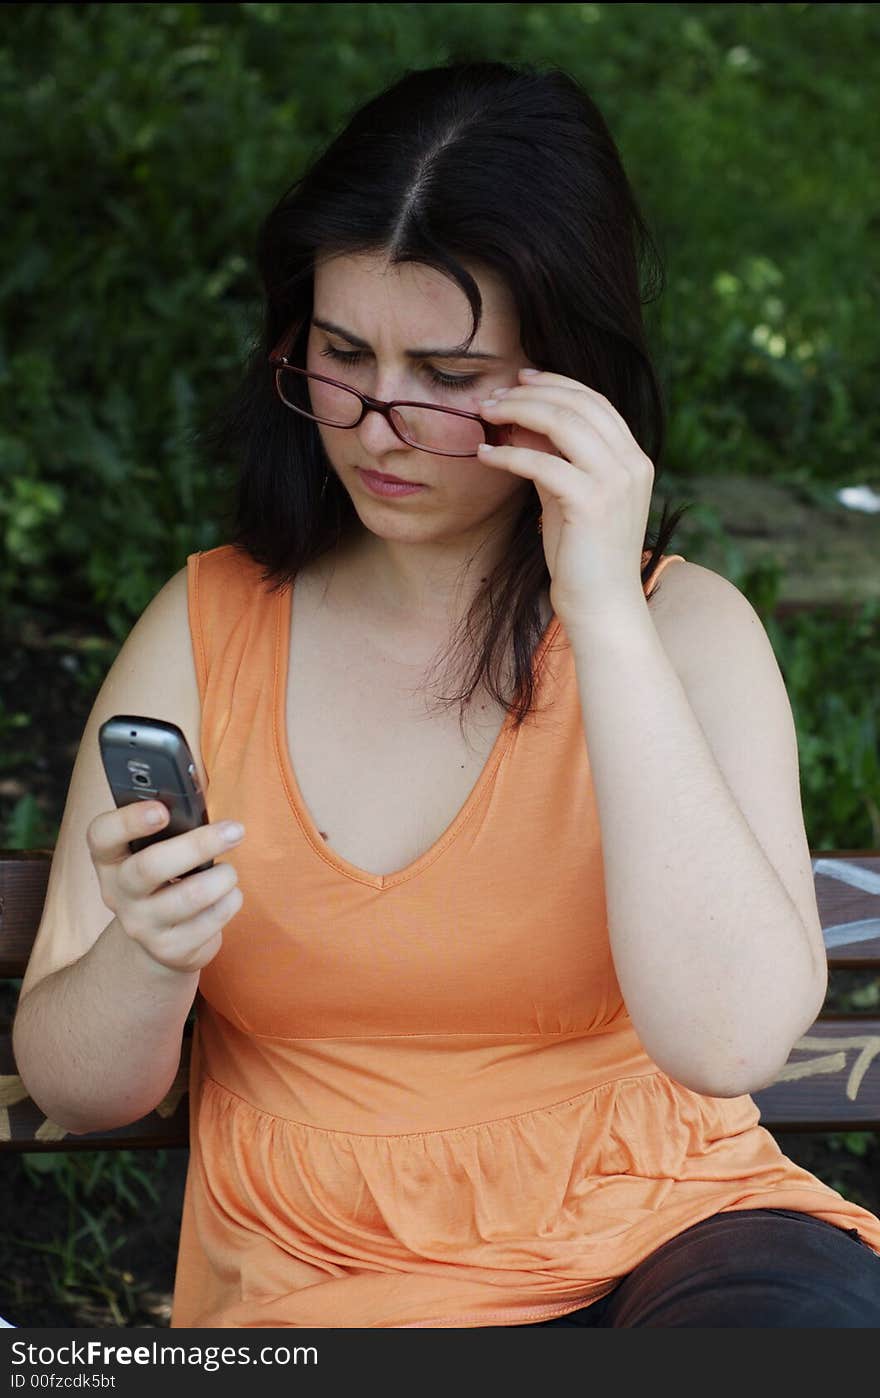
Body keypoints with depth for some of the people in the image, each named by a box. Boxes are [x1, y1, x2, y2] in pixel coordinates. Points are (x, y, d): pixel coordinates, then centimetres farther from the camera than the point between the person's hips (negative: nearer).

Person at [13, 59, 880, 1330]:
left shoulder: (684, 628, -2)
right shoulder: (207, 629, 3)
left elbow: (731, 1041, -20)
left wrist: (604, 612, -20)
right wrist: (144, 960, -20)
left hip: (666, 1236, -1)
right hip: (327, 1285, 1)